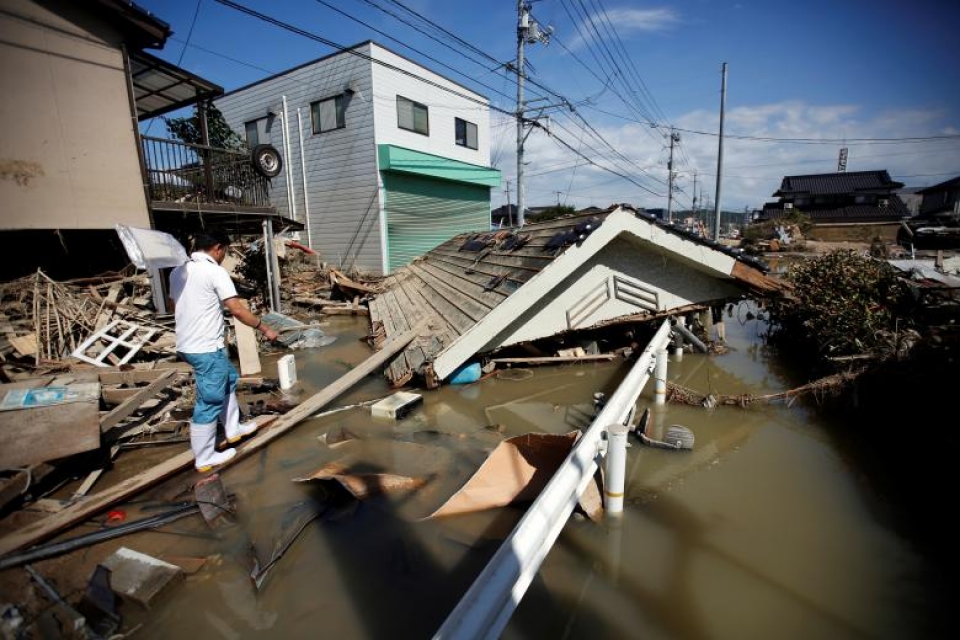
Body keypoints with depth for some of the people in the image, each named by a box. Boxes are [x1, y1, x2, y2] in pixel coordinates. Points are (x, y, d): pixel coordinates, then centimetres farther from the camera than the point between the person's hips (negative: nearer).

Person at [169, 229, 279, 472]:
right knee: (210, 401, 2)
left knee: (228, 379, 25)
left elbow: (175, 306, 21)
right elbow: (237, 310, -19)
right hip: (206, 348, -9)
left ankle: (233, 429, 37)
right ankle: (204, 458, 15)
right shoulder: (215, 272, -16)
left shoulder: (177, 272, 10)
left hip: (187, 344, 9)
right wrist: (265, 329, -9)